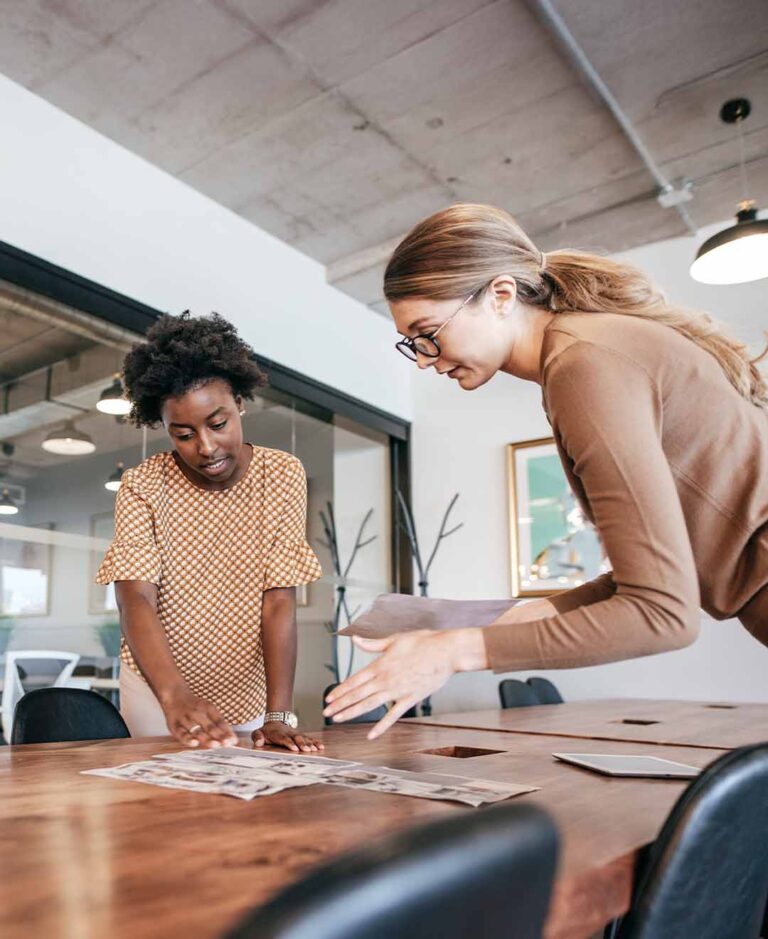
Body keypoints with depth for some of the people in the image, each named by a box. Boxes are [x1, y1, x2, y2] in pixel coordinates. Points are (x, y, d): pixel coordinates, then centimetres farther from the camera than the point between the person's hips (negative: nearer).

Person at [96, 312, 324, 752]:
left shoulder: (283, 475, -12)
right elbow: (137, 600, -24)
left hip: (248, 691, 1)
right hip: (158, 687, -1)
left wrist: (279, 714, -25)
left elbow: (279, 602, -16)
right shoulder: (142, 486, -13)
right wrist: (175, 696, -41)